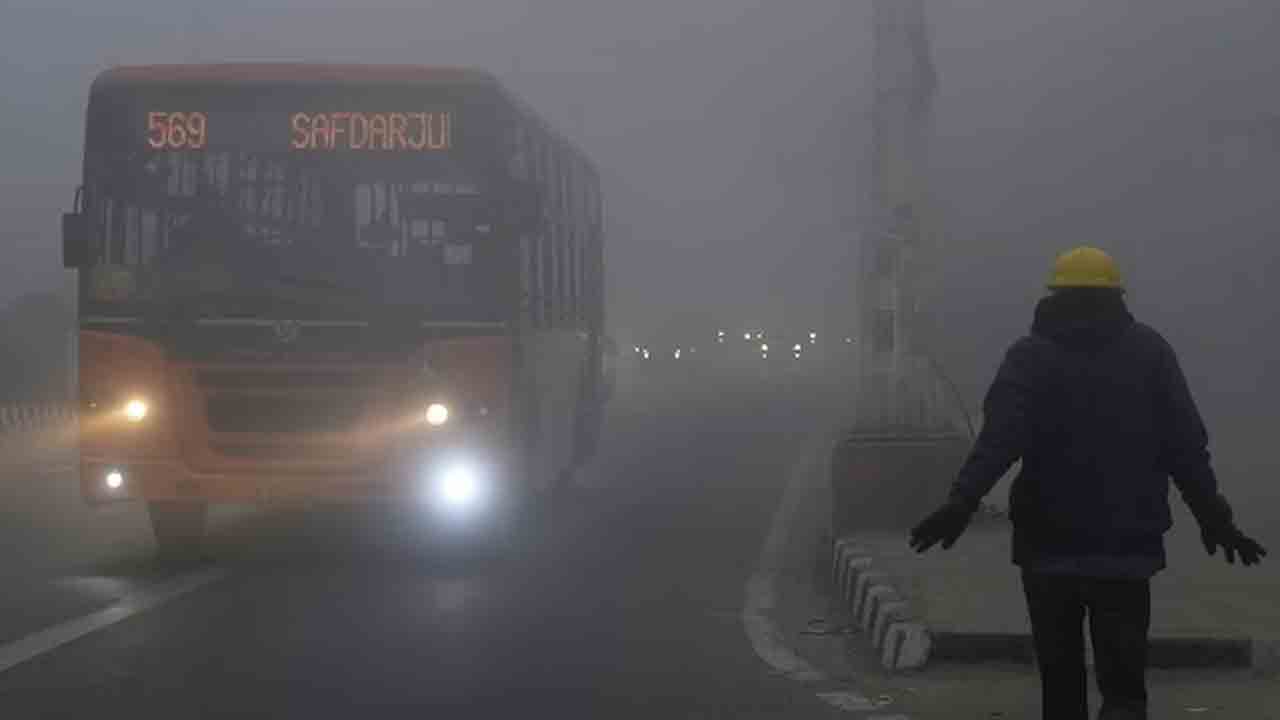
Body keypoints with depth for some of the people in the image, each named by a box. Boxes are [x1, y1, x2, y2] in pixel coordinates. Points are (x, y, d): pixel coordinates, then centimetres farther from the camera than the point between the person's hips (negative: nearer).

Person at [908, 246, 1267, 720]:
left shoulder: (1031, 356, 0)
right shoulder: (1149, 351, 4)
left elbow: (1000, 435, -17)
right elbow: (1186, 444, 0)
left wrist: (963, 500, -26)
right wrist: (1213, 516, 9)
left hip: (1050, 547, 0)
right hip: (1128, 548, 0)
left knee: (1061, 680, 12)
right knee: (1123, 680, 3)